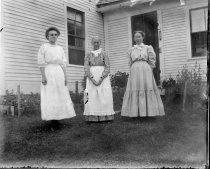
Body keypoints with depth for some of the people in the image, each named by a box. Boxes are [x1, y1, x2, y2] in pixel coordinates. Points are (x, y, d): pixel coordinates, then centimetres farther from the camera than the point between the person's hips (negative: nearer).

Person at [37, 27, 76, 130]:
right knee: (49, 97, -7)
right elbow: (41, 63, -4)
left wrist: (65, 76, 5)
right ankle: (53, 122, -4)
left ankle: (57, 120, 11)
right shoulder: (44, 47, 2)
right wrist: (43, 76, -13)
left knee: (60, 96, 3)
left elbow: (63, 64, 13)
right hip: (48, 73, -5)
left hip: (59, 73, 5)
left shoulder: (60, 49, 15)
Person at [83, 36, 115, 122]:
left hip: (103, 77, -1)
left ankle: (105, 116, 1)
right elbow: (86, 68, 0)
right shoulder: (88, 55, 9)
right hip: (91, 78, 1)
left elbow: (107, 67, -2)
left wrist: (101, 79, -14)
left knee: (104, 96, -5)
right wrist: (92, 79, -14)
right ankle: (93, 117, -3)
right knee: (92, 96, -6)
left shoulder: (104, 54, 6)